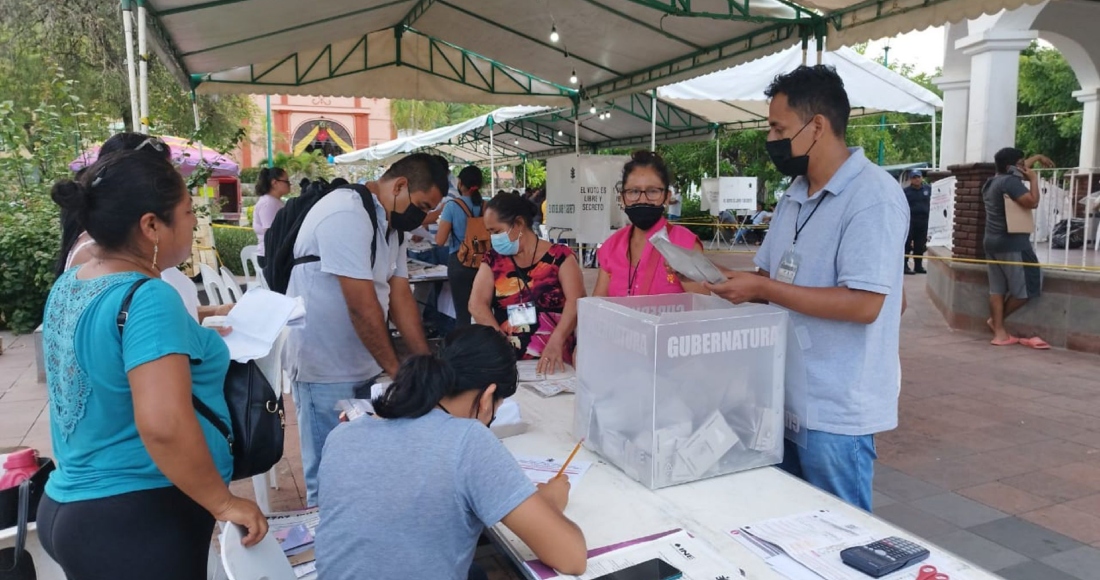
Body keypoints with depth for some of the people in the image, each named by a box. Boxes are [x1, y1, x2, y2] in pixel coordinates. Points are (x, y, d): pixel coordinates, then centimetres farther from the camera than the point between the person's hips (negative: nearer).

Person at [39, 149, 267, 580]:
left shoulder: (69, 284, 3)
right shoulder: (147, 298, -25)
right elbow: (164, 425, -34)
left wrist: (187, 335, 18)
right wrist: (223, 503, -22)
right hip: (140, 519, -9)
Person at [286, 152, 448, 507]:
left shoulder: (391, 223, 9)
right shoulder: (346, 214, -21)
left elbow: (401, 296, 6)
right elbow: (362, 306, -23)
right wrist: (396, 371, -15)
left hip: (366, 365, 9)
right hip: (326, 371, -9)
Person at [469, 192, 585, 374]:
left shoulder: (559, 256, 3)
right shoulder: (493, 260, 12)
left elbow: (576, 301, -8)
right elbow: (477, 304, 1)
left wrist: (556, 342, -23)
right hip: (508, 362, 2)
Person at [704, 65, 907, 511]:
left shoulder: (873, 196, -16)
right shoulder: (794, 195, 10)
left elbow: (863, 304, -24)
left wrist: (762, 290, -23)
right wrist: (737, 284, -5)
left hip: (835, 410, -8)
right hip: (784, 395, 8)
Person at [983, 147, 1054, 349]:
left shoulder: (992, 182, 16)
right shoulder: (1010, 181, -14)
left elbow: (1019, 169, 35)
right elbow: (1032, 202, -22)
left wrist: (1037, 157, 43)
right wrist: (1033, 178, -10)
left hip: (992, 242, 10)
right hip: (1012, 243, -10)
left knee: (997, 289, 7)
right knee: (1028, 287, 2)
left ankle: (999, 333, 8)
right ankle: (998, 319, 11)